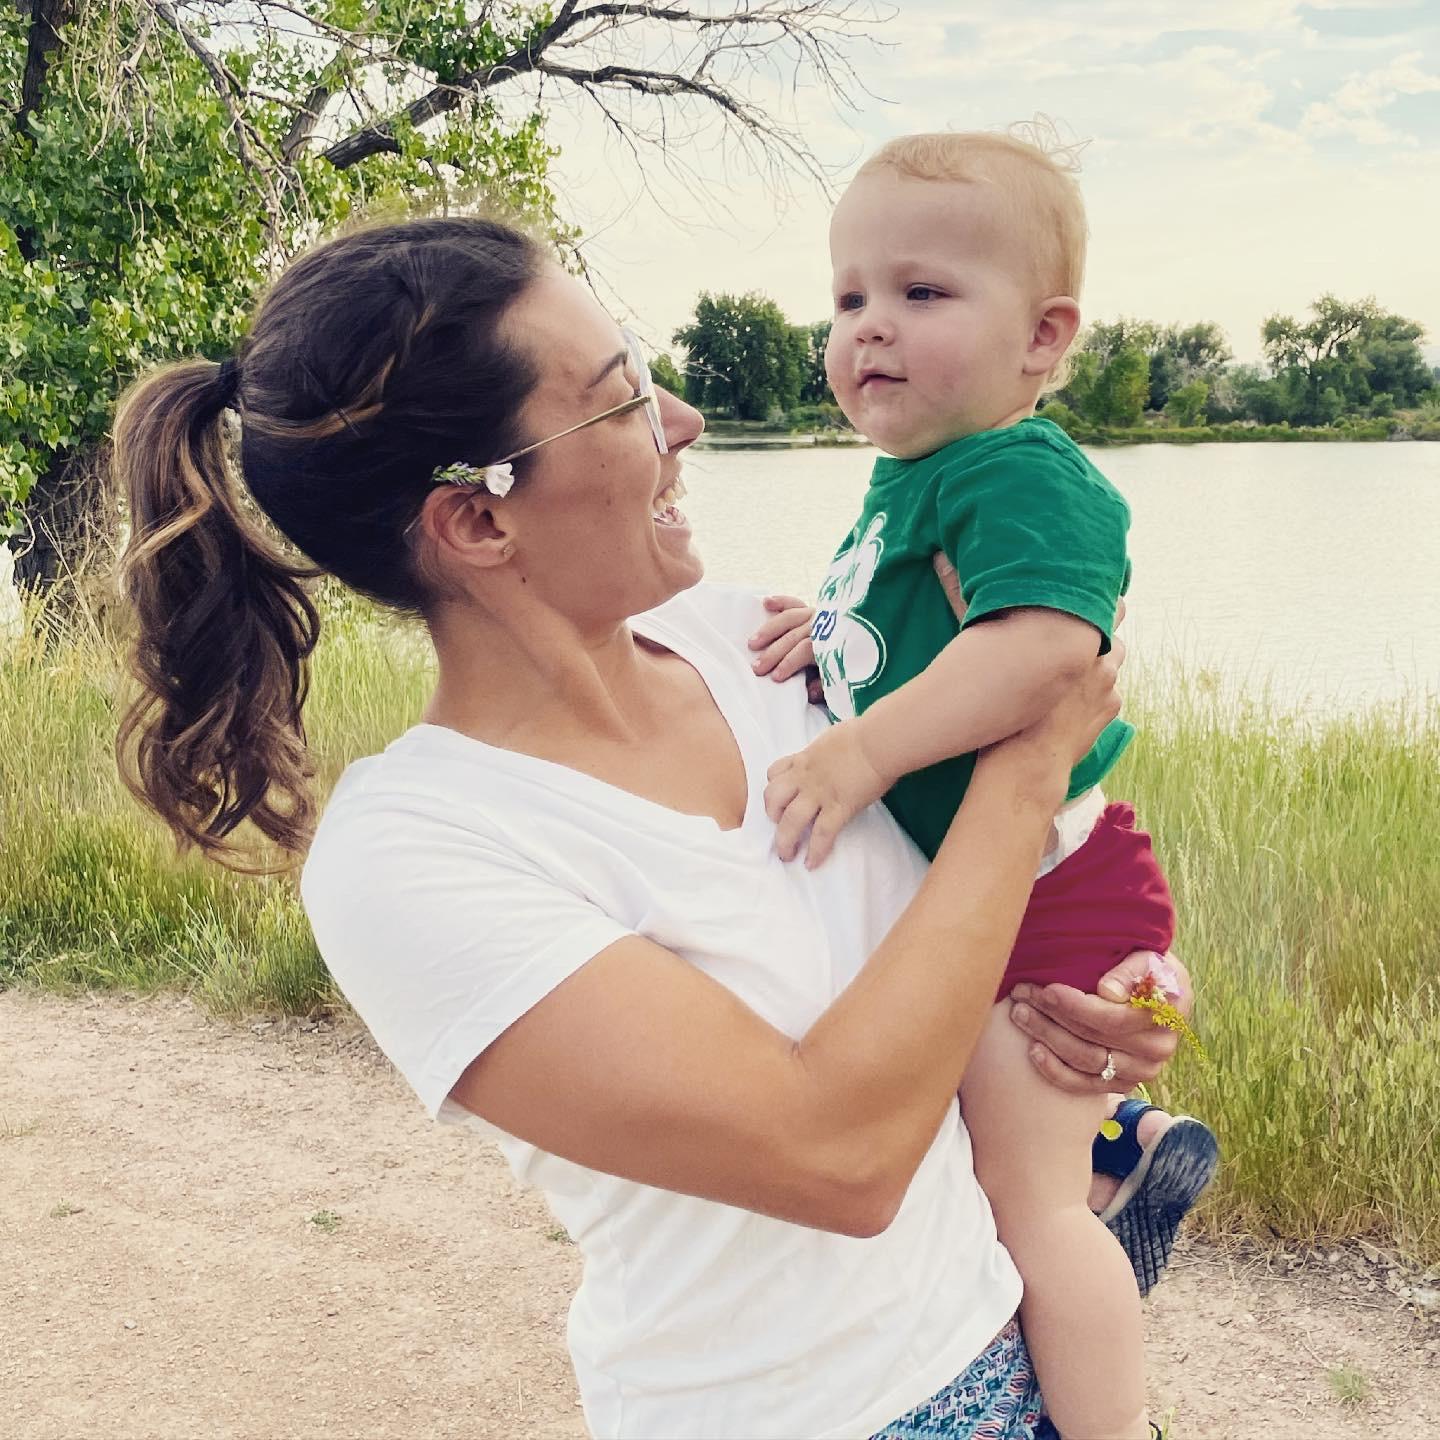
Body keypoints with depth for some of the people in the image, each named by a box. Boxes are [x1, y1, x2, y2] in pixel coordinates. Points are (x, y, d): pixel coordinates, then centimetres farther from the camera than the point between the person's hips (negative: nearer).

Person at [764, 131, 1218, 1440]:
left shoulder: (1023, 478, -21)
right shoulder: (908, 480, 9)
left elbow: (1046, 644, -37)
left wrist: (863, 751, -38)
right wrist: (820, 635, 5)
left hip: (1040, 886, -10)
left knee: (1028, 1201, -1)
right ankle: (1130, 1136, 45)